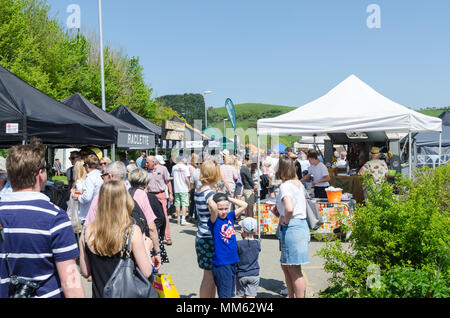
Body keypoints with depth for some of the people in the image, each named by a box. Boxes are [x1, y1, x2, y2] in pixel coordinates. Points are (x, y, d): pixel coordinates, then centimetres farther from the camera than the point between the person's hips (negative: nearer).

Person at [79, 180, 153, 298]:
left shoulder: (87, 232, -9)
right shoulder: (133, 231, -18)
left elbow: (85, 273, 0)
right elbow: (146, 273, -14)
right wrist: (146, 248, 1)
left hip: (99, 294, 3)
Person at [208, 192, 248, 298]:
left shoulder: (230, 216, 7)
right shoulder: (214, 220, -12)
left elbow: (244, 205, 11)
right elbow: (213, 207, -32)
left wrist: (228, 198, 5)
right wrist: (211, 198, -12)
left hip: (233, 261, 7)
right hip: (221, 263, -7)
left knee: (230, 293, 16)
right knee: (225, 294, -4)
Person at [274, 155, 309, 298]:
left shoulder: (285, 186, -17)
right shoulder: (298, 183, 11)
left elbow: (289, 208, -33)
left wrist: (286, 221, -15)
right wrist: (279, 207, 23)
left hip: (291, 227, -10)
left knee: (294, 271, -1)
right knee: (285, 266, 20)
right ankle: (291, 296, 30)